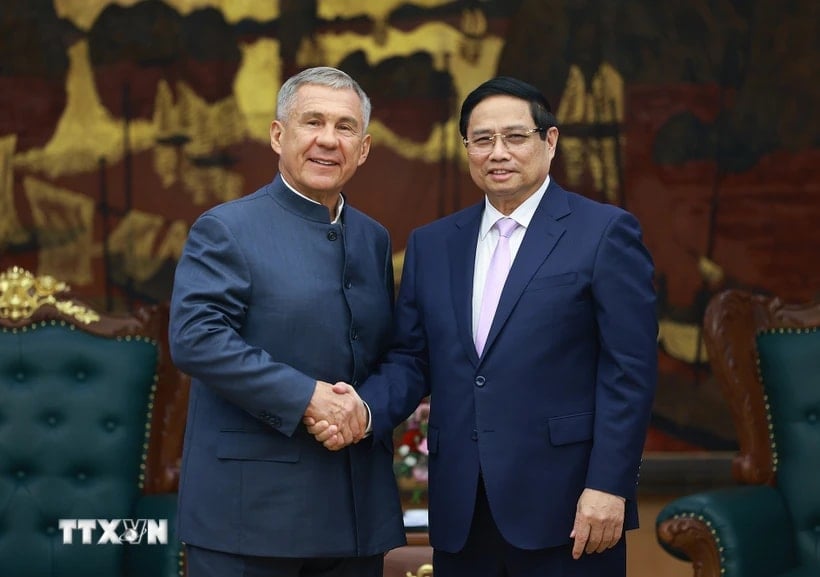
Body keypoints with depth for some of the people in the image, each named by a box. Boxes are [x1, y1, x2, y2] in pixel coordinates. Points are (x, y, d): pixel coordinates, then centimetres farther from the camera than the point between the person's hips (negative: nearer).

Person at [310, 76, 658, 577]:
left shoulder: (604, 232, -1)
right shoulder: (431, 244, 14)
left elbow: (629, 371, -6)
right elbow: (411, 359, 12)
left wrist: (609, 486, -12)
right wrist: (367, 409, -9)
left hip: (563, 505, -4)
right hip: (462, 513, 5)